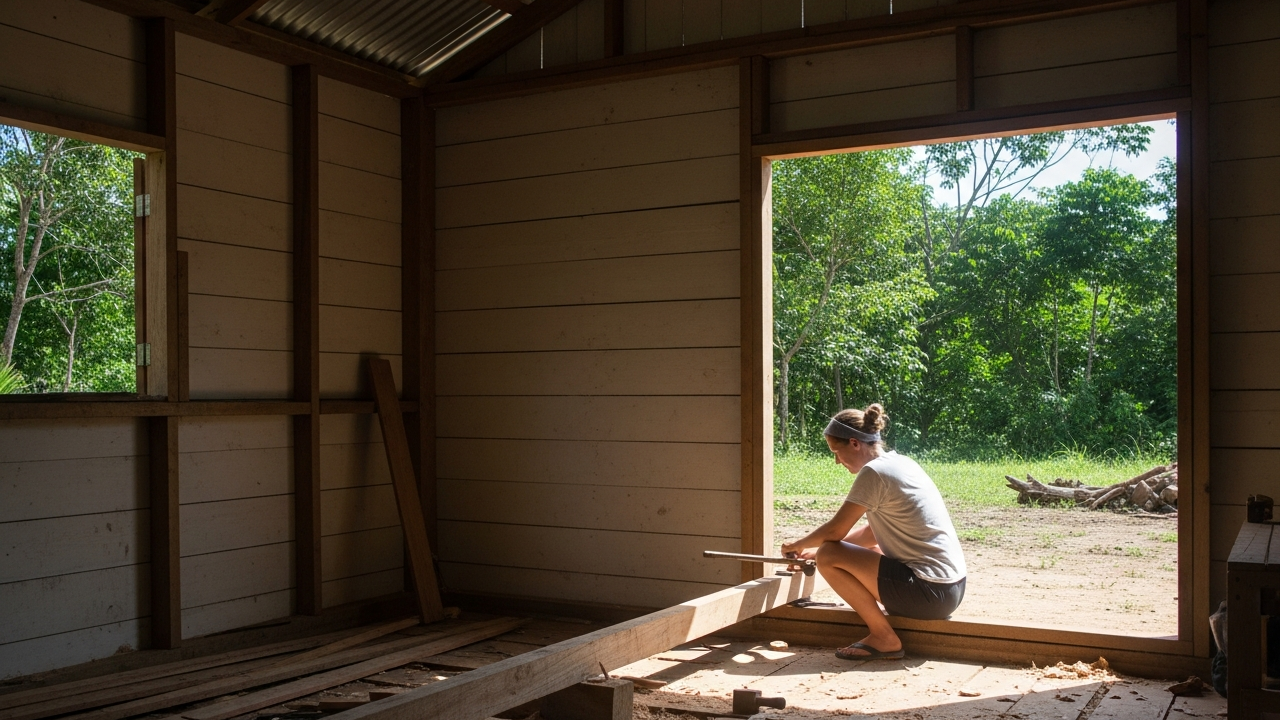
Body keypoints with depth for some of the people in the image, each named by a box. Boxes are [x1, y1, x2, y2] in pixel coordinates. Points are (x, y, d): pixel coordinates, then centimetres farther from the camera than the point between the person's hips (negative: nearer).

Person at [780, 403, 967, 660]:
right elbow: (872, 533, 20)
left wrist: (797, 546, 10)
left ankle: (883, 637, -1)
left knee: (828, 557, -8)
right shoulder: (901, 463, 13)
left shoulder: (874, 471, -15)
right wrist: (814, 549, 21)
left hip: (929, 593, -10)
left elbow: (835, 531, -10)